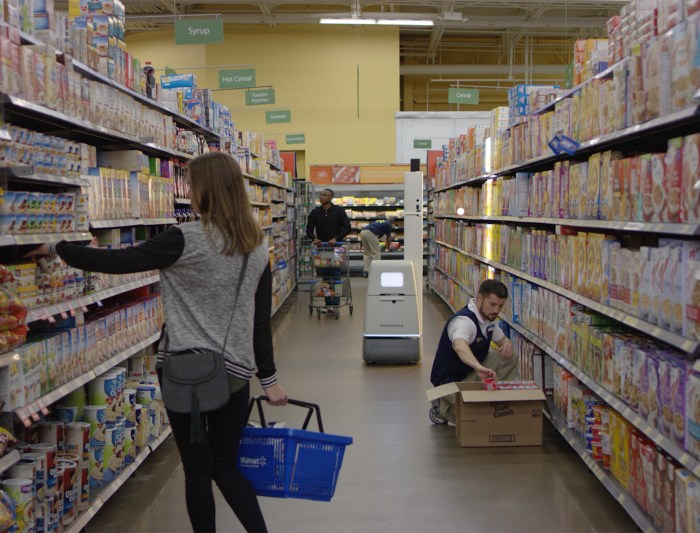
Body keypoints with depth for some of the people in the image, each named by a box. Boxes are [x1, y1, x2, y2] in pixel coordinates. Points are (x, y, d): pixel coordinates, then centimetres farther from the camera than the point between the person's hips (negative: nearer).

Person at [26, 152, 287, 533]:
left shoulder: (185, 240, -14)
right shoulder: (259, 246, 2)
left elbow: (115, 262, -10)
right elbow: (262, 319, 5)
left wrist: (56, 249, 4)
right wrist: (268, 377, 11)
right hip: (235, 372, 5)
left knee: (197, 471, 9)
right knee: (226, 467, 18)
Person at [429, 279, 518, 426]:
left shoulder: (487, 317, 2)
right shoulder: (464, 320, -29)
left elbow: (503, 339, 17)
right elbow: (459, 345, -52)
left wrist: (507, 344, -9)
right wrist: (479, 368, -70)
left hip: (473, 370, 8)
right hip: (451, 381, -8)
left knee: (510, 359, -6)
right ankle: (443, 408, -1)